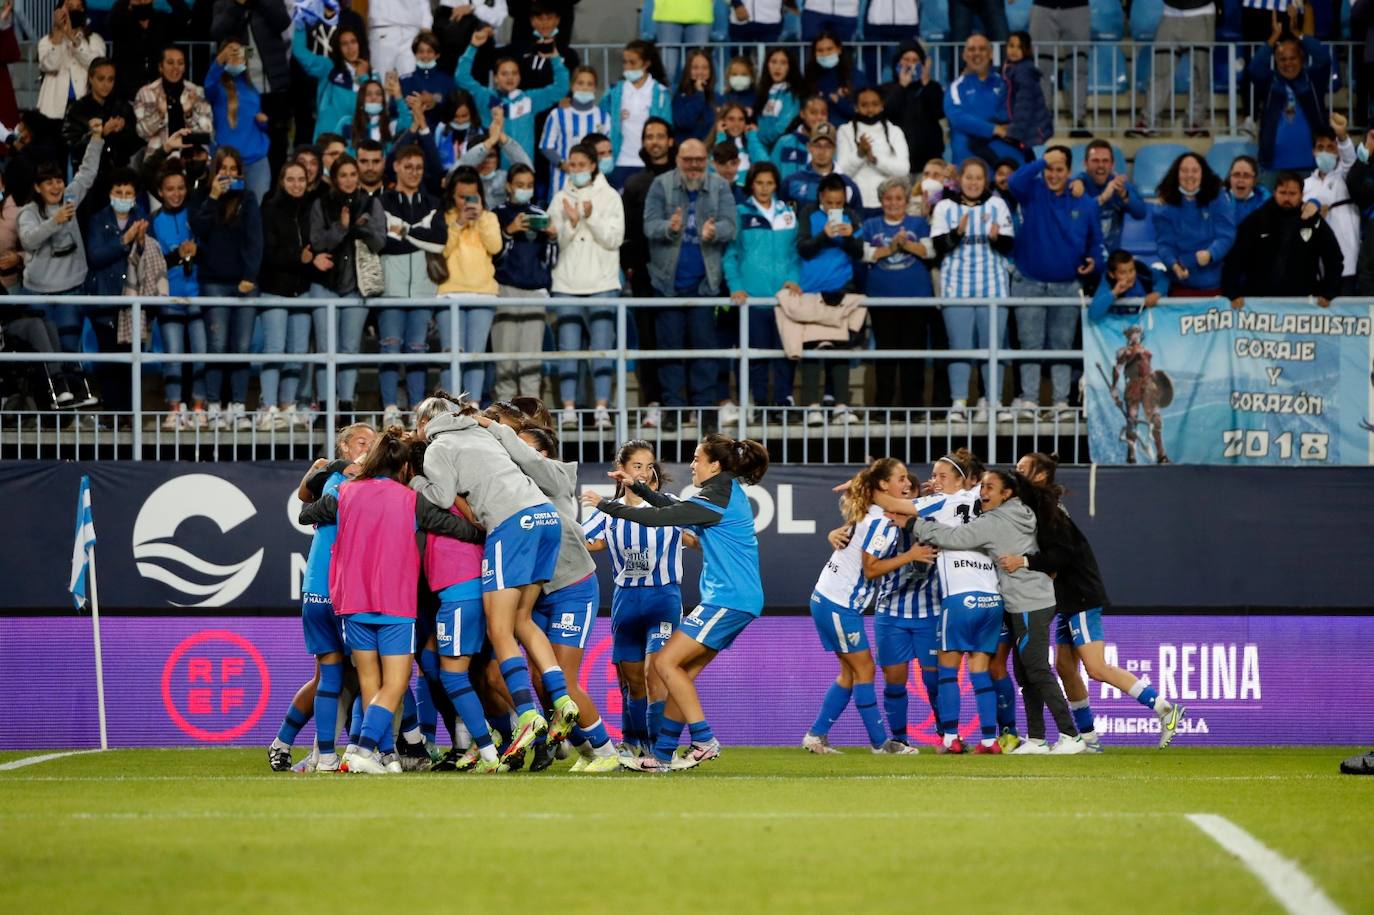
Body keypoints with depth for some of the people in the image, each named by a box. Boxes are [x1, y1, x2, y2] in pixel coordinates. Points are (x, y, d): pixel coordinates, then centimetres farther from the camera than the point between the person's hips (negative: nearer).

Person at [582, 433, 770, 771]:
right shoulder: (728, 494, 16)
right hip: (735, 600, 10)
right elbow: (675, 507, 28)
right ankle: (663, 754, 10)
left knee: (666, 662, -10)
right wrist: (636, 486, 26)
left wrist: (605, 505, -4)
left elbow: (658, 517, -14)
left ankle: (704, 740, -11)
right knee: (683, 673, 9)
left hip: (728, 600, -10)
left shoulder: (716, 499, -14)